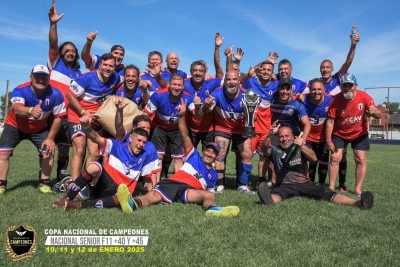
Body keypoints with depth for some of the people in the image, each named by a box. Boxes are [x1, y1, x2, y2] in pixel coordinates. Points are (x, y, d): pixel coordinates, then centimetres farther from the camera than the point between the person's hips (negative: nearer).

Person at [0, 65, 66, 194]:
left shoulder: (56, 95, -25)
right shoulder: (20, 90, -31)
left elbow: (58, 117, -15)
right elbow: (17, 109, -51)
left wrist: (50, 138, -16)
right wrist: (31, 110, -74)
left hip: (40, 128, 2)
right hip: (15, 126, -1)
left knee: (49, 151, -11)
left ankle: (44, 184, 4)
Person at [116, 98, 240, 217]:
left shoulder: (213, 175, 32)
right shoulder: (194, 157, 25)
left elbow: (207, 191, 38)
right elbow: (184, 136, 12)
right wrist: (182, 116, -3)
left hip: (190, 190, 1)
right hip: (171, 183, -1)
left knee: (210, 196, -32)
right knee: (153, 195, -34)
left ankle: (213, 209, -67)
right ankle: (133, 203, -64)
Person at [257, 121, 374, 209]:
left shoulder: (300, 148, 16)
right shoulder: (275, 150, 12)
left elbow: (314, 158, -4)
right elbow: (264, 149, -12)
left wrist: (302, 146, -23)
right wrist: (270, 135, -31)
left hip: (305, 183, 2)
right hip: (285, 185, -2)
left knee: (325, 192, -24)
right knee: (276, 193, -37)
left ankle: (357, 203, -44)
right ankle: (270, 201, -73)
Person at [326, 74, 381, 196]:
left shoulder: (364, 97, -19)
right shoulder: (336, 100, -21)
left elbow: (379, 115, -17)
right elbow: (330, 121, -18)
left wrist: (374, 112, -41)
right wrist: (329, 141, -19)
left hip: (359, 133, 1)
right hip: (339, 134, -1)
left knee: (361, 159, -2)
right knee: (335, 158, -6)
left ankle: (358, 189, 10)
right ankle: (331, 187, 5)